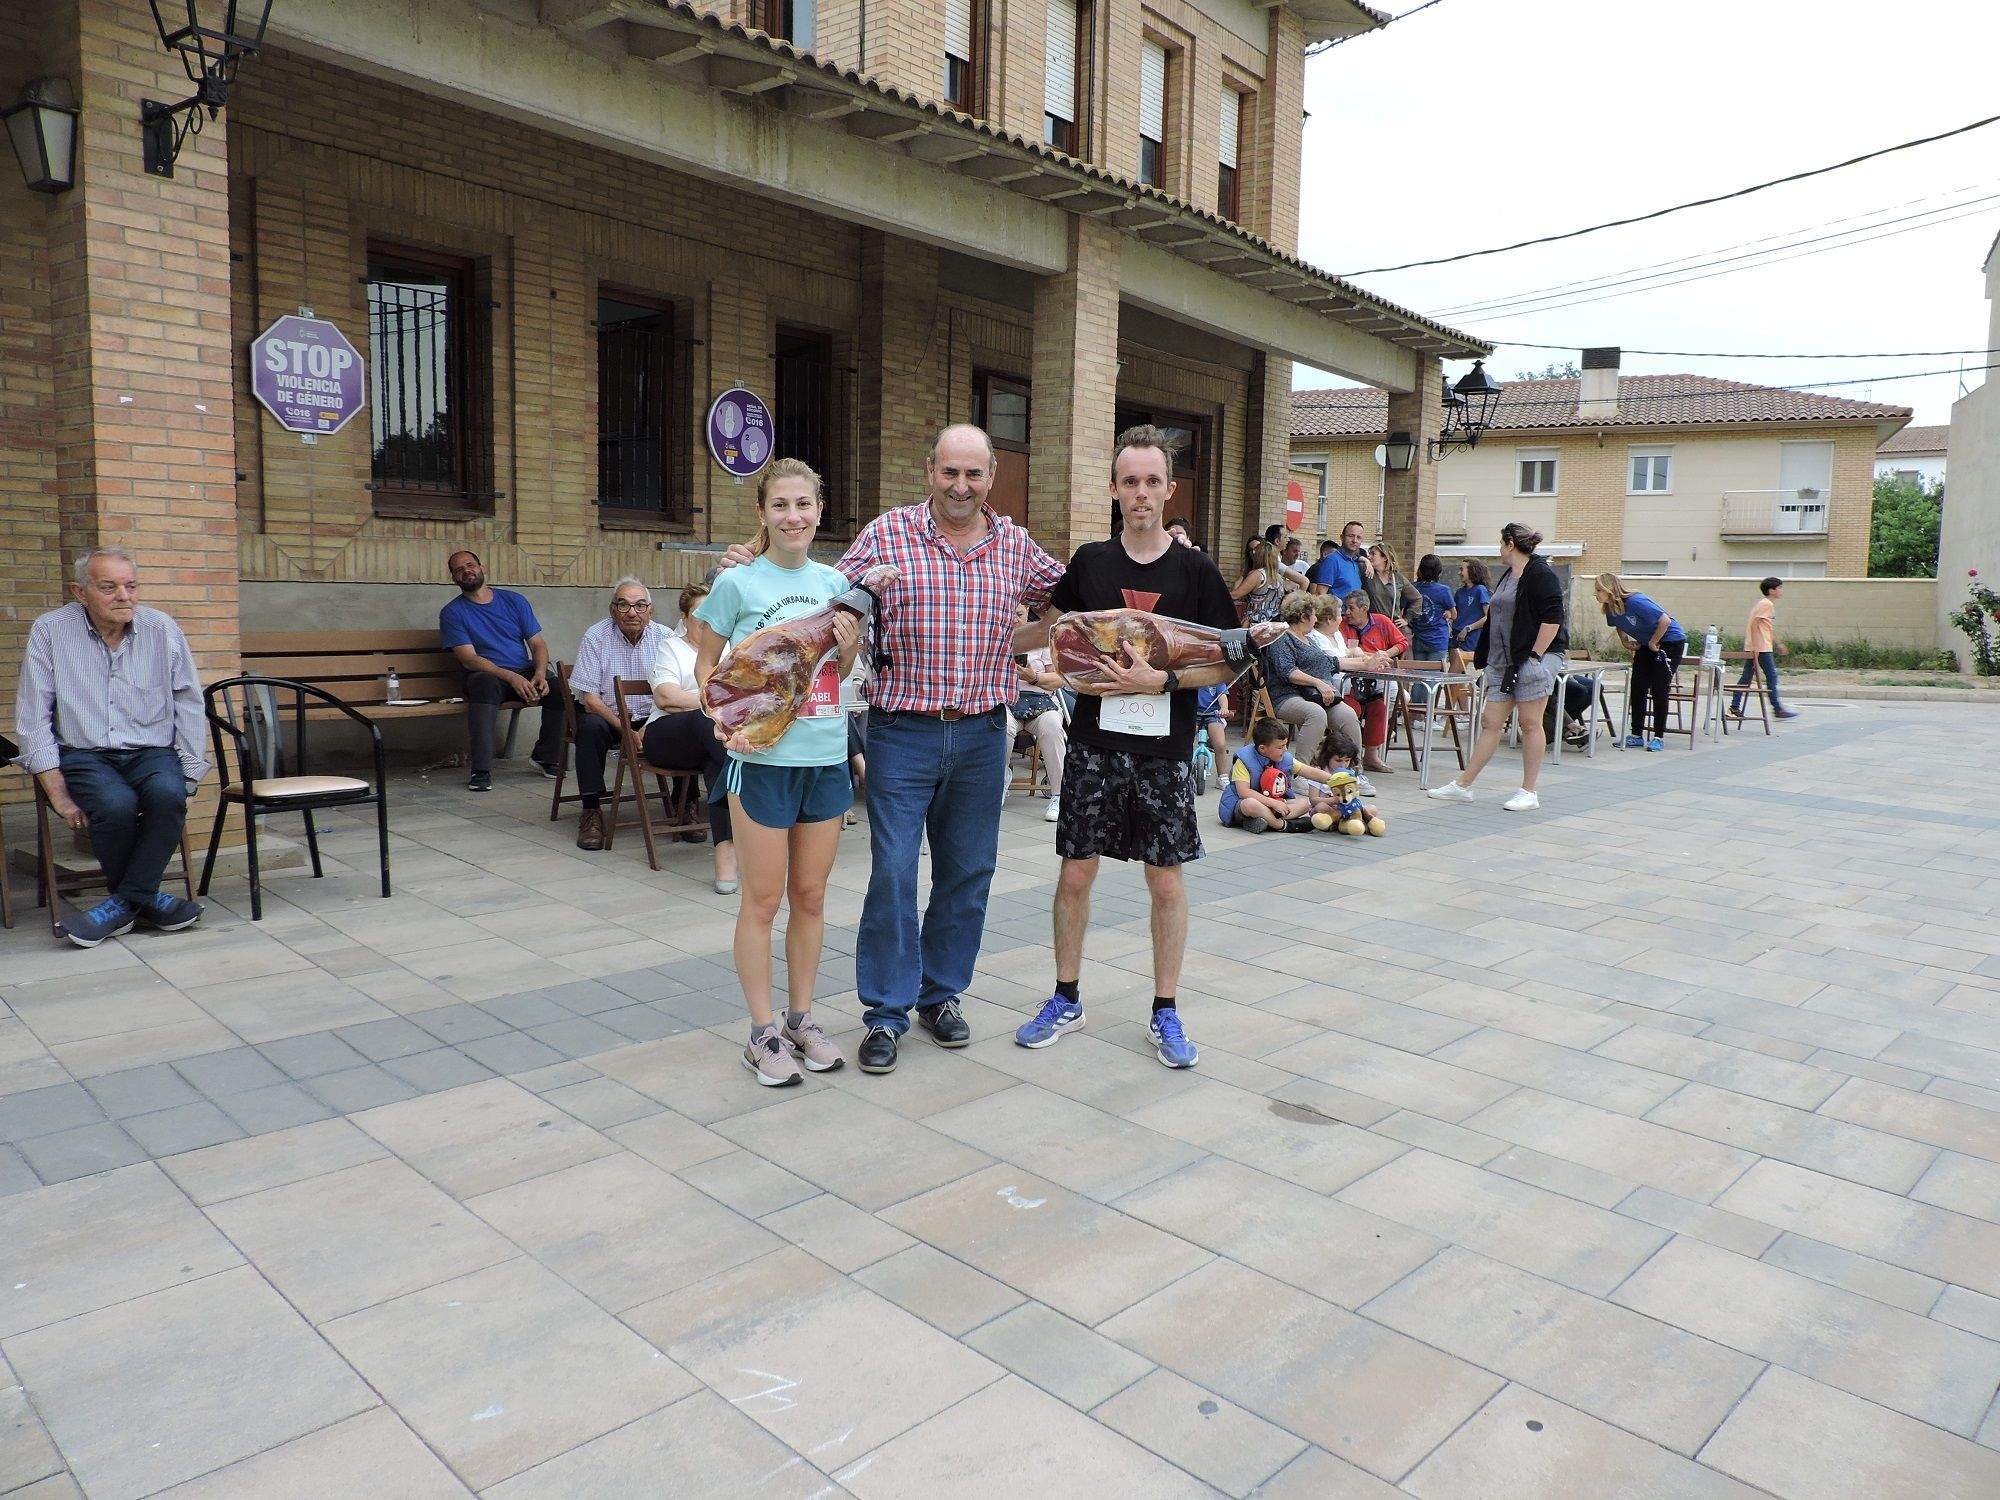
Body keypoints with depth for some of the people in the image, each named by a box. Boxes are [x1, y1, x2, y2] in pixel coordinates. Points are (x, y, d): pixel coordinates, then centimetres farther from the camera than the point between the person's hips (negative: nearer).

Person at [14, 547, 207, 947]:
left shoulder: (162, 629, 6)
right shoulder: (49, 631, 2)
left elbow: (190, 706, 9)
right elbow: (32, 719, 0)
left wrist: (188, 775, -2)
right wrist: (57, 793, -9)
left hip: (153, 752, 1)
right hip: (83, 754, -1)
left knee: (168, 793, -33)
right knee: (116, 804, -33)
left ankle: (123, 903, -19)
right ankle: (145, 898, -10)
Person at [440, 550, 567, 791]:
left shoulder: (514, 600, 15)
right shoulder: (452, 613, 5)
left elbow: (538, 644, 10)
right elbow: (469, 658, -8)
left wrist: (540, 674, -13)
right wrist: (511, 677, -22)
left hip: (525, 673, 3)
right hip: (486, 674, -3)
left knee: (561, 688, -25)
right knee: (485, 685, -39)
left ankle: (545, 757, -5)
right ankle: (481, 771, -38)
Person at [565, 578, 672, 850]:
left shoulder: (664, 637, -3)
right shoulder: (595, 638, -9)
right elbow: (589, 698, -14)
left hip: (651, 716, 2)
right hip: (607, 714, -2)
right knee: (591, 727, -33)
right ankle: (592, 810, -25)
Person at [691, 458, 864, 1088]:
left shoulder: (833, 582, 7)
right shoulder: (737, 582, -5)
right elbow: (706, 663, 1)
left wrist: (850, 649, -5)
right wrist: (725, 720, -15)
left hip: (827, 756, 4)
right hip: (762, 758, -4)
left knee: (811, 896, 12)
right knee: (763, 899, 3)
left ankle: (801, 1019, 26)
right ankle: (764, 1032, 16)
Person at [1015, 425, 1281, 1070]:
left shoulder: (1195, 570, 0)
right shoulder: (1089, 561, 5)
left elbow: (1227, 663, -3)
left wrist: (1162, 680, -15)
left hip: (1164, 750, -1)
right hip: (1095, 743, 1)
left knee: (1166, 881, 5)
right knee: (1076, 873, 6)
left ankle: (1165, 1012, 20)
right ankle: (1065, 1000, 23)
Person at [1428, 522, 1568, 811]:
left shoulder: (1541, 574, -8)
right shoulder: (1508, 576, 20)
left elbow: (1552, 618, -16)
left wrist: (1535, 656, -19)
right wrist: (1485, 659, 21)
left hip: (1535, 658, -9)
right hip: (1503, 662, 9)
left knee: (1530, 724, -3)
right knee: (1491, 722, 8)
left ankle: (1529, 793, 5)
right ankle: (1463, 785, 9)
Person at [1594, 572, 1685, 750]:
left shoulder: (1635, 602, -30)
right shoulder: (1610, 610, -5)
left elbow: (1665, 620, -30)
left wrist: (1653, 643, -19)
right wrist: (1625, 641, 2)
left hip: (1671, 641, -8)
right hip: (1646, 645, 8)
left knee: (1659, 690, -7)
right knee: (1638, 689, 3)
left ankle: (1658, 737, 0)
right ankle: (1637, 735, 9)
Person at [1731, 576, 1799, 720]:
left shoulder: (1768, 604, 20)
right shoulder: (1766, 604, -11)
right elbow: (1754, 624, -19)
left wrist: (1778, 644, 30)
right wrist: (1756, 648, -22)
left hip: (1752, 648, 10)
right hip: (1761, 647, -10)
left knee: (1746, 677, 6)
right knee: (1771, 676, -2)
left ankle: (1734, 708, 4)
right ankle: (1777, 709, 3)